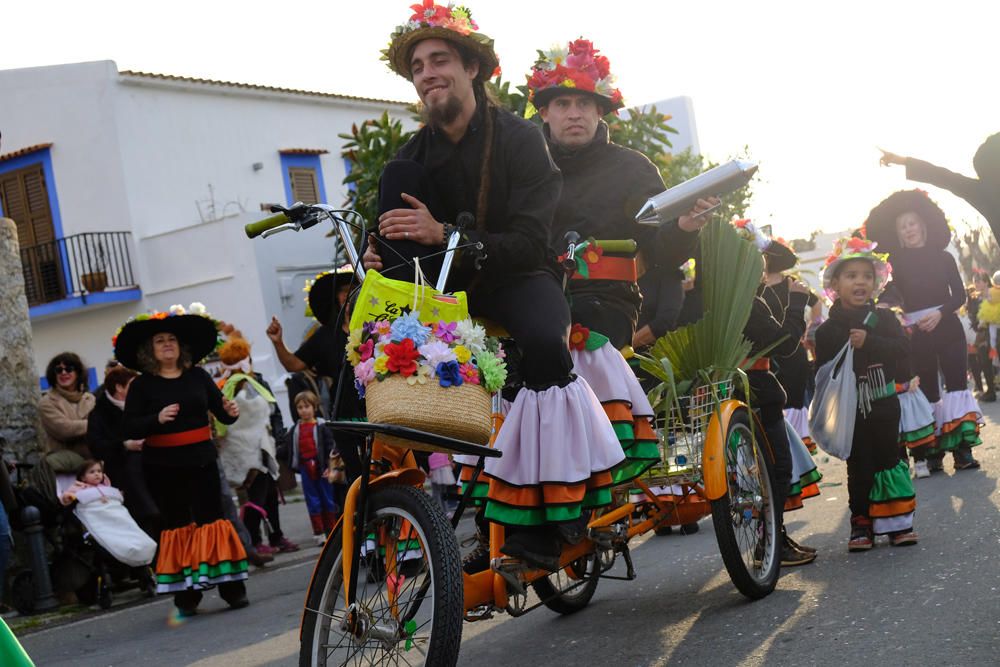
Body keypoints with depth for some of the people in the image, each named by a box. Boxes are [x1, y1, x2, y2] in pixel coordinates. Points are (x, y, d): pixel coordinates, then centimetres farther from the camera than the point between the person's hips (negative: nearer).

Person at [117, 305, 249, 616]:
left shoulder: (197, 376, 6)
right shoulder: (142, 385, -1)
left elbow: (220, 412, 8)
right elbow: (130, 429, -8)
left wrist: (230, 411, -15)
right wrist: (157, 419, -24)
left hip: (201, 461, 1)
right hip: (163, 467, -1)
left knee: (212, 518, 1)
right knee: (177, 525, 4)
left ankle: (233, 588, 6)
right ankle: (186, 595, 10)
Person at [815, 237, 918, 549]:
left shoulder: (883, 318, 3)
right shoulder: (827, 330, -1)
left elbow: (902, 347, -11)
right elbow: (823, 371, -4)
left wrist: (868, 343, -22)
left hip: (883, 405, 1)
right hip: (849, 410, -1)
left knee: (891, 459, 5)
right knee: (859, 466, 5)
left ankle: (898, 522, 16)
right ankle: (862, 525, 14)